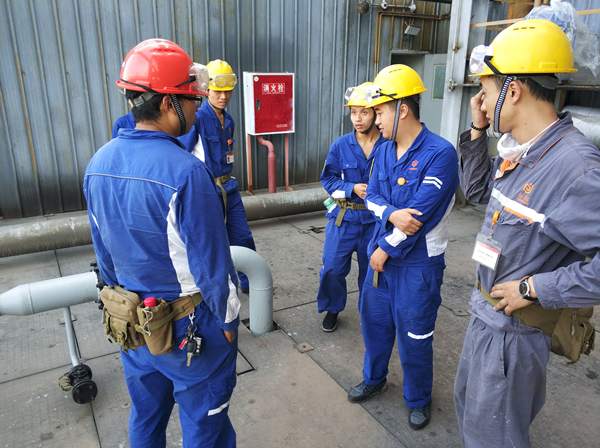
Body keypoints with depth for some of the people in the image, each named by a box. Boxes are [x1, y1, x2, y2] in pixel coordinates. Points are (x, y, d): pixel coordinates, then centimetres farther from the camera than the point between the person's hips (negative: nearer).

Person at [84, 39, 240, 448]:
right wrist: (228, 320, -6)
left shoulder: (99, 163, -4)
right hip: (191, 327, -7)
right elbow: (212, 264, -22)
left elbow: (104, 252, 6)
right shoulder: (186, 172, -28)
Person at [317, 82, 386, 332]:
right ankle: (332, 309, 32)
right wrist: (353, 188, -14)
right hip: (344, 217, 1)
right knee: (333, 268, 6)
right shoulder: (341, 146, -4)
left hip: (376, 219, -1)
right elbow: (328, 179, 1)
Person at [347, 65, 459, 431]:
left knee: (414, 336, 9)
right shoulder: (384, 151, 5)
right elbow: (372, 196, 2)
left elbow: (421, 212, -22)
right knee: (374, 319, 20)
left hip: (418, 263, -6)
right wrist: (391, 214, -21)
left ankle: (418, 399, 35)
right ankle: (374, 379, 45)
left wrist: (386, 249, -14)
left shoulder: (440, 153, -19)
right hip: (383, 254, 7)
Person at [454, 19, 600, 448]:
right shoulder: (519, 151, -2)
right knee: (469, 401, 30)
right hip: (487, 311, 9)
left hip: (514, 325, -9)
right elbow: (477, 191, 14)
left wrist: (534, 288, -25)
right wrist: (476, 133, 1)